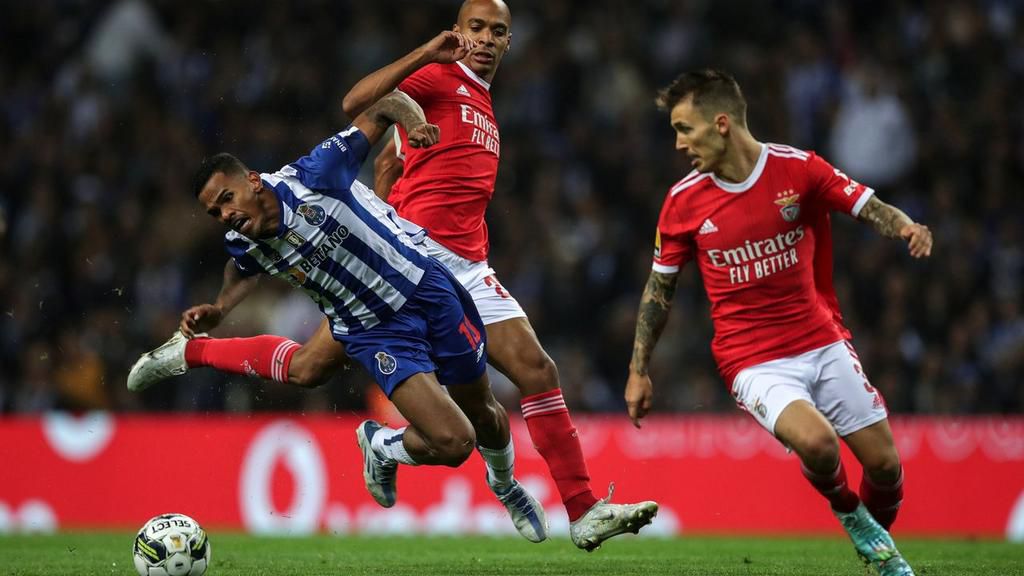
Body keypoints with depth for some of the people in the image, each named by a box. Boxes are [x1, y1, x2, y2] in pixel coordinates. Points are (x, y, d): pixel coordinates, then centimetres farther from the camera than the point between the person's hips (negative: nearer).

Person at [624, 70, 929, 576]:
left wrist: (907, 228, -29)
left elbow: (870, 208, -5)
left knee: (884, 464, 1)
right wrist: (639, 370, 7)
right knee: (816, 442, -28)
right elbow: (660, 287, 6)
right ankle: (848, 513, 6)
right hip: (753, 362, -2)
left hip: (824, 344, 2)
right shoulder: (683, 201, -5)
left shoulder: (798, 168, -7)